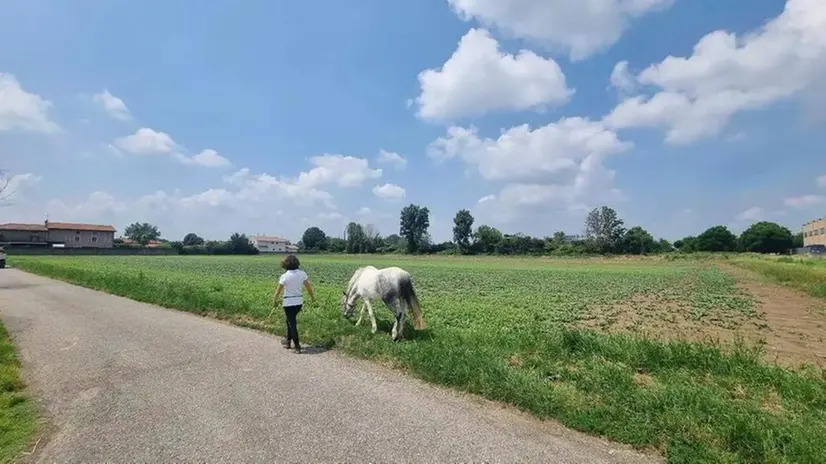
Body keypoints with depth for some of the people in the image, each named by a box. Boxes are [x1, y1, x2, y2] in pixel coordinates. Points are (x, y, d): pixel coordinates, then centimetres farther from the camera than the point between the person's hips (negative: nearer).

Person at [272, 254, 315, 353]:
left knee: (292, 323, 5)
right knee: (290, 320, 24)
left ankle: (297, 346, 5)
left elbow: (278, 290, -6)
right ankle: (288, 341, 33)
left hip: (288, 302, -5)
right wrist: (312, 297, 18)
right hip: (299, 301, 5)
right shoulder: (302, 273, -3)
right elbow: (309, 286, 3)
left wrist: (275, 300, 11)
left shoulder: (284, 276, -14)